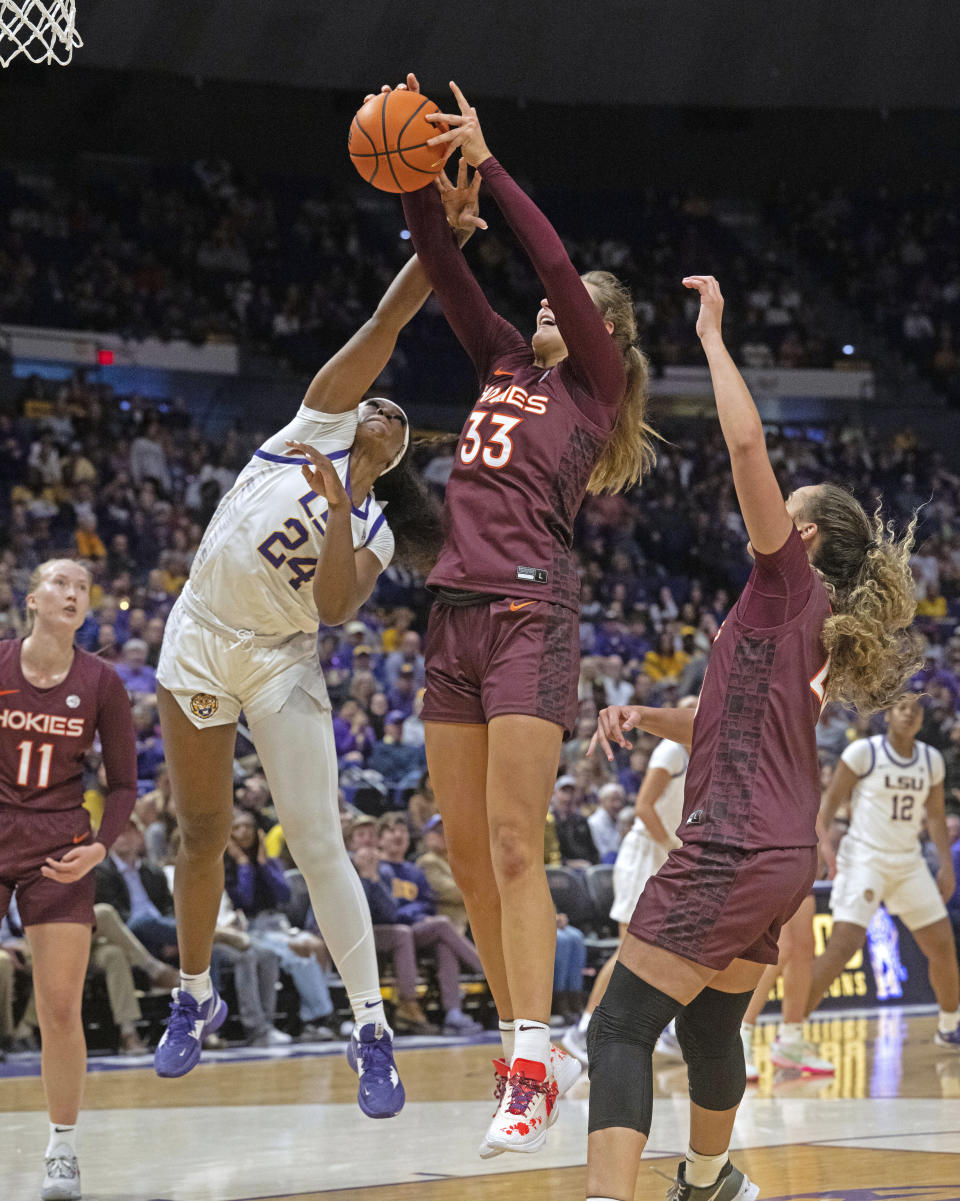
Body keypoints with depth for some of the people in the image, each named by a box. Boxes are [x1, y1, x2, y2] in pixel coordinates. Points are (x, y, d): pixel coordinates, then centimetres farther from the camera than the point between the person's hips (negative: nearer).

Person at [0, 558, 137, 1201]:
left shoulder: (101, 683, -3)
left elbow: (124, 783, 5)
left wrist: (100, 846, -11)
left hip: (59, 850, 0)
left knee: (61, 1008, -4)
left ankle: (63, 1150, 10)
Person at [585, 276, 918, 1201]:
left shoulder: (788, 582, -4)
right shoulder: (809, 623, 20)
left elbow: (747, 444, -17)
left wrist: (712, 337, -8)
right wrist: (643, 716, 11)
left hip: (733, 849, -10)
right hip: (781, 857, 10)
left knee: (620, 1027, -14)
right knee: (711, 1026, 26)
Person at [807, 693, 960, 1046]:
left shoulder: (931, 760, 8)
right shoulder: (863, 752, -9)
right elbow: (832, 798, -7)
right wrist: (822, 841, -23)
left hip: (909, 863, 6)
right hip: (864, 859, -6)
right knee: (842, 947, -20)